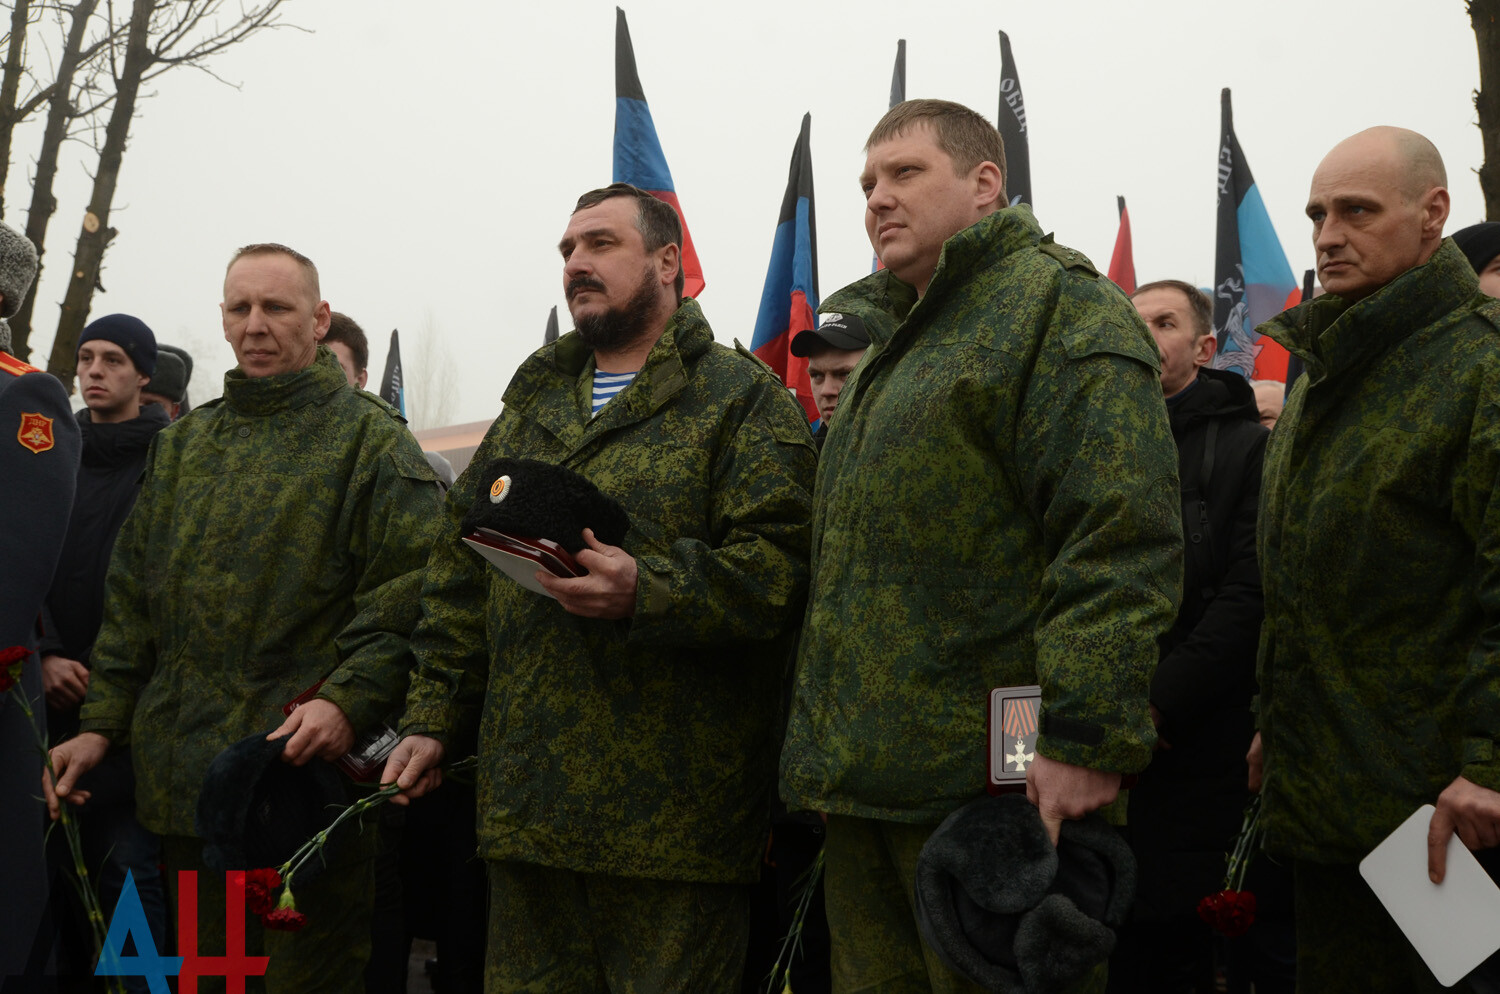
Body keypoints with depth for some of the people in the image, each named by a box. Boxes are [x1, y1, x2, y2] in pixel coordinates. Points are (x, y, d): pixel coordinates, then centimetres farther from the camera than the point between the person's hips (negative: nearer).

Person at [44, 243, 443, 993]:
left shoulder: (368, 437, 0)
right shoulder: (184, 444, 17)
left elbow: (410, 592, -10)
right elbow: (133, 598, 18)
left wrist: (349, 701, -23)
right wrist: (101, 723, 10)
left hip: (305, 765, -5)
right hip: (183, 780, 6)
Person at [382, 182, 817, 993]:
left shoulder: (743, 399, 0)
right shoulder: (532, 405, 20)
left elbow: (776, 569, -13)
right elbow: (459, 572, 21)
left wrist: (644, 592, -27)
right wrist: (430, 712, 13)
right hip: (526, 802, 6)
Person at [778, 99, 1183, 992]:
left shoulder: (1062, 306, -6)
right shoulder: (896, 340, 24)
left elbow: (1122, 542, -18)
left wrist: (1087, 738, -24)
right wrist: (825, 744, 22)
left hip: (988, 783, -9)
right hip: (866, 782, 9)